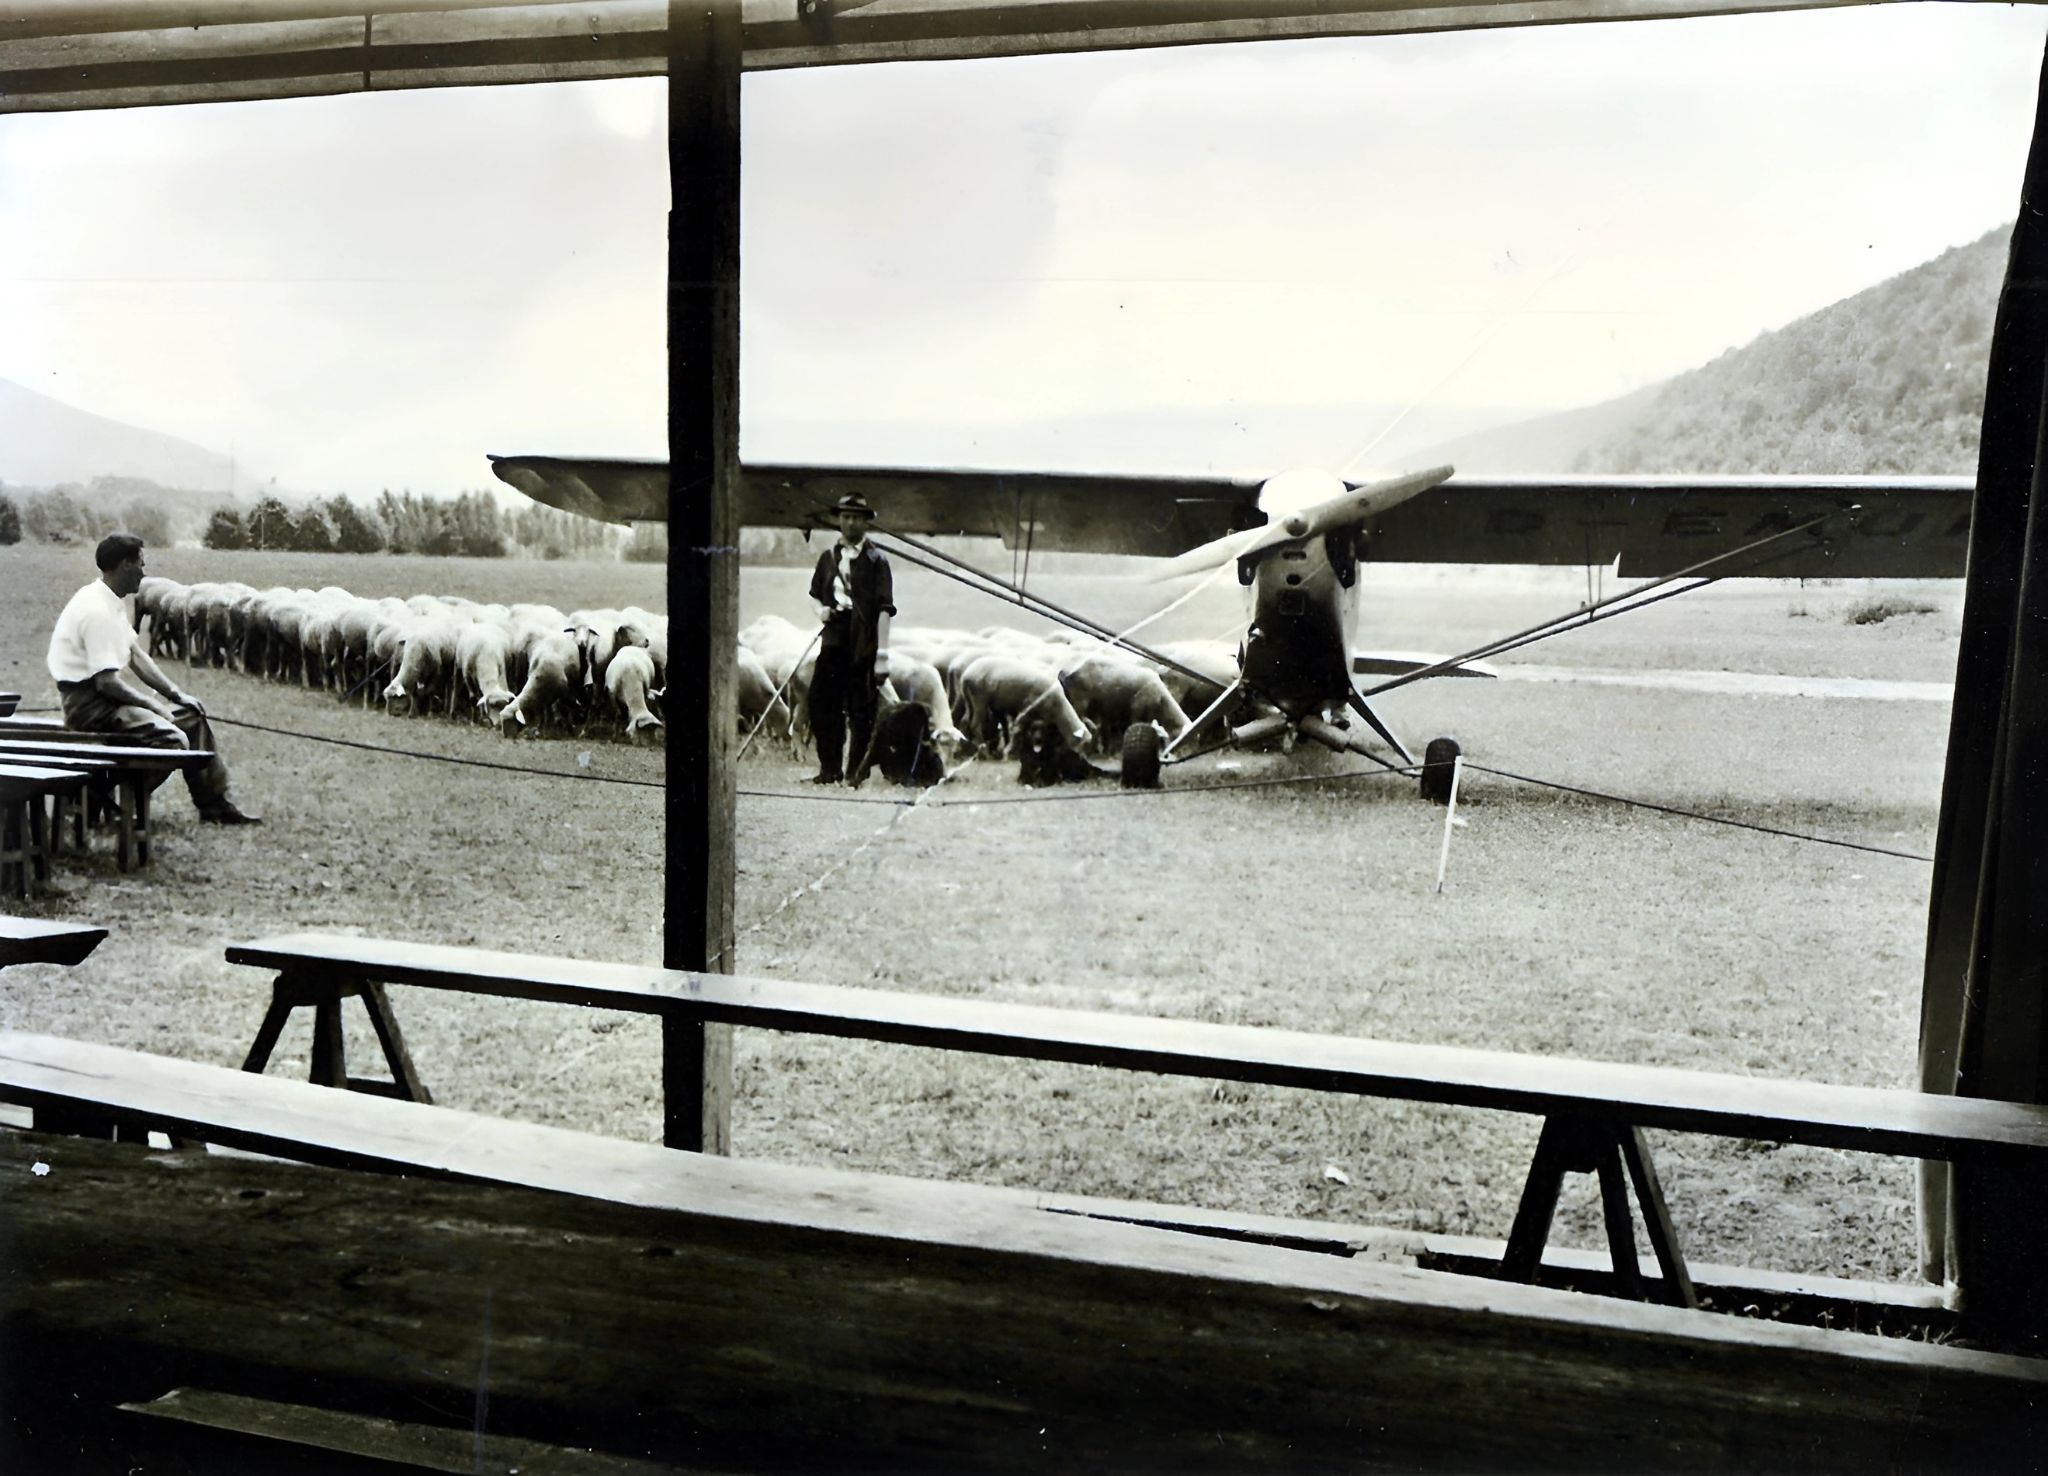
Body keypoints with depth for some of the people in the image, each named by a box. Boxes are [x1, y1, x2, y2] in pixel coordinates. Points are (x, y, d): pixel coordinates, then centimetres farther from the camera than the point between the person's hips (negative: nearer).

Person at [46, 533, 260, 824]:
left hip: (110, 691, 11)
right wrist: (153, 705, -15)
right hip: (89, 701, -11)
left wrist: (175, 693, 8)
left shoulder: (113, 602, 10)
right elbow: (106, 681, -25)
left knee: (193, 711, 14)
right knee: (172, 739, -26)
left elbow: (136, 655, 15)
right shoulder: (97, 610, -22)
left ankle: (214, 804, 14)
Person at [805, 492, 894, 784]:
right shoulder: (828, 557, 14)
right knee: (821, 698, 1)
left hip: (863, 643, -4)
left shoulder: (875, 560, -1)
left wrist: (882, 656, -13)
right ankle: (830, 767, 12)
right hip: (834, 637, 4)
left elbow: (884, 610, -7)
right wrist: (821, 610, 1)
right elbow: (815, 594, 26)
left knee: (860, 708, -1)